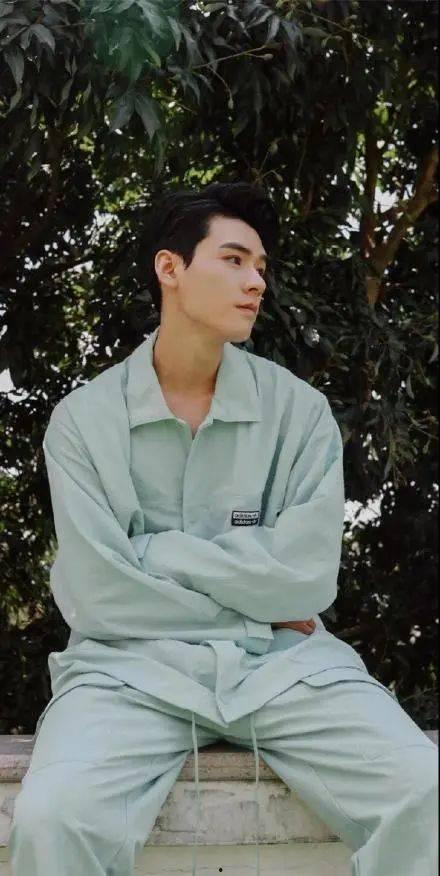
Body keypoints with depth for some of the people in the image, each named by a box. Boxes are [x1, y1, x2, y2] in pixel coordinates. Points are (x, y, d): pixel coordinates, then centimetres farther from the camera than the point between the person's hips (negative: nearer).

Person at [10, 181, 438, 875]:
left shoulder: (299, 410, 6)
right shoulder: (83, 419, 2)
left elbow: (307, 579, -5)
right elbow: (98, 597, -6)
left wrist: (156, 551, -5)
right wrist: (252, 602, -3)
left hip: (284, 663, 2)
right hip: (134, 666, -1)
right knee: (53, 819, -32)